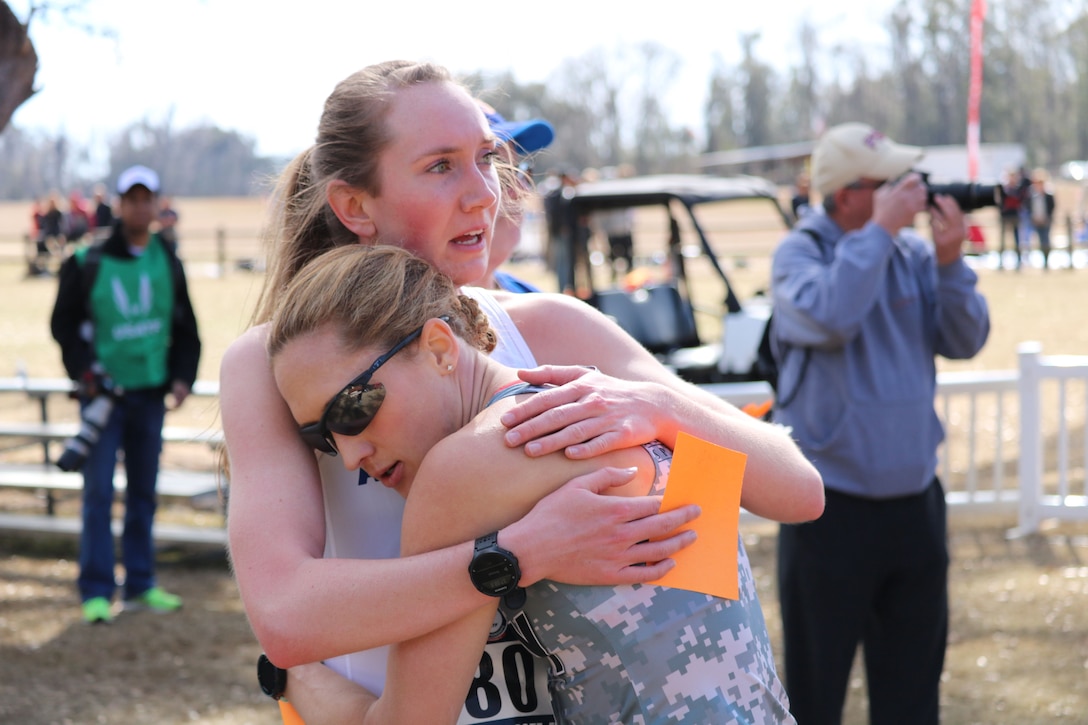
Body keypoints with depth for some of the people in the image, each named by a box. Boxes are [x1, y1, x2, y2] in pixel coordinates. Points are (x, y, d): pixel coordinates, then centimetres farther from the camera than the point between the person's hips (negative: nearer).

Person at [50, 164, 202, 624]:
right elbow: (64, 323, 1)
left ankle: (140, 585, 19)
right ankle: (96, 591, -2)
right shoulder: (88, 263, -3)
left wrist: (182, 376, 1)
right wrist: (83, 371, -11)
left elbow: (185, 329, 14)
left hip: (150, 394, 4)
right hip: (104, 392, -4)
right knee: (99, 492, -7)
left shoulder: (167, 264, 9)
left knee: (144, 492, 10)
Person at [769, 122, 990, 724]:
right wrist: (880, 231, -22)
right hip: (832, 509, -4)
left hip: (915, 500, 4)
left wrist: (950, 263, -14)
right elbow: (830, 318, -28)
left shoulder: (913, 252, 2)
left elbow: (964, 342, 0)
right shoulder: (799, 253, -9)